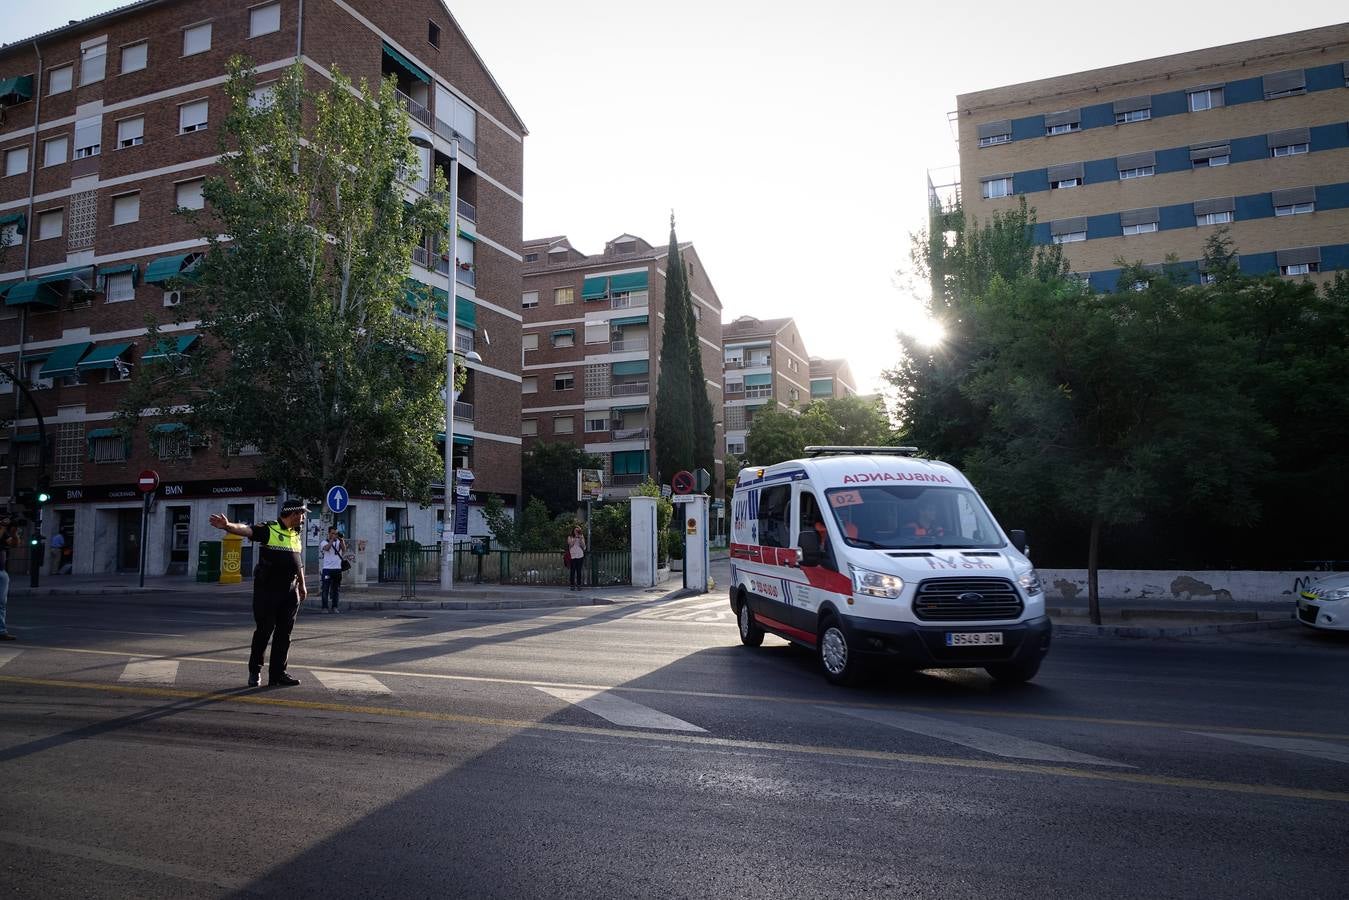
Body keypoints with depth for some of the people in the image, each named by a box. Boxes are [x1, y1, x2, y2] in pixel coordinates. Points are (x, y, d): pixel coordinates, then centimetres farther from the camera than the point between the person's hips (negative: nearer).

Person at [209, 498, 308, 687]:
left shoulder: (297, 534, 13)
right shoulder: (268, 530, -8)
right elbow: (246, 530, -25)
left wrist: (302, 585, 26)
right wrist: (228, 525, -46)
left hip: (290, 593, 6)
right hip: (267, 590, -6)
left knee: (284, 634, 7)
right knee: (264, 631, 2)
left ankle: (278, 674, 15)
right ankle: (255, 671, 19)